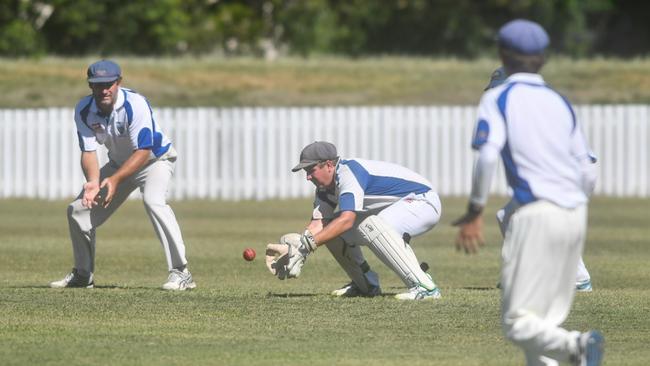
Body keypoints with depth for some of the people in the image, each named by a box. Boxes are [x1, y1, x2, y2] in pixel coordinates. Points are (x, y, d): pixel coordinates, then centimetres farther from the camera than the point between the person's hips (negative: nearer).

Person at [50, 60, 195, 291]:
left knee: (153, 201, -35)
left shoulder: (135, 105, -31)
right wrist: (93, 181, -38)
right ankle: (83, 274, 26)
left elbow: (143, 152, -33)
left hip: (155, 159, -6)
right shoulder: (84, 111, -15)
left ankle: (180, 273, -34)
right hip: (119, 163, 6)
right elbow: (88, 151, -17)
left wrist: (115, 180, -42)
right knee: (78, 209, 4)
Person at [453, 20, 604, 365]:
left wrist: (474, 212, -8)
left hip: (536, 213, -6)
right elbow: (588, 174, 15)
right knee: (546, 320, 15)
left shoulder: (498, 98, 2)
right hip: (575, 215, 6)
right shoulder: (560, 102, 18)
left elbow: (487, 155, -15)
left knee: (517, 321, -5)